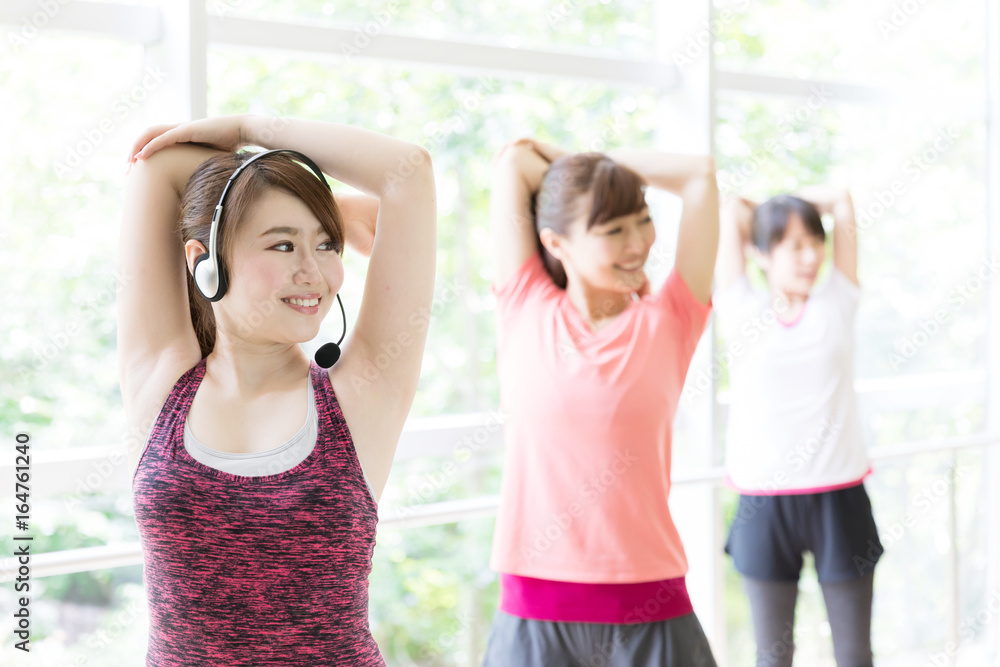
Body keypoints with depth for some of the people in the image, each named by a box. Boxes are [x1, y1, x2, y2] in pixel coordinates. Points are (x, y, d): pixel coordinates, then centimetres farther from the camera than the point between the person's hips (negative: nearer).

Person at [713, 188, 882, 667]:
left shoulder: (837, 303, 5)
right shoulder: (742, 312, 1)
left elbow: (840, 201, 6)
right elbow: (732, 212, 1)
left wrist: (784, 208, 15)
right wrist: (755, 217, 19)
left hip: (840, 497, 1)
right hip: (765, 501, -1)